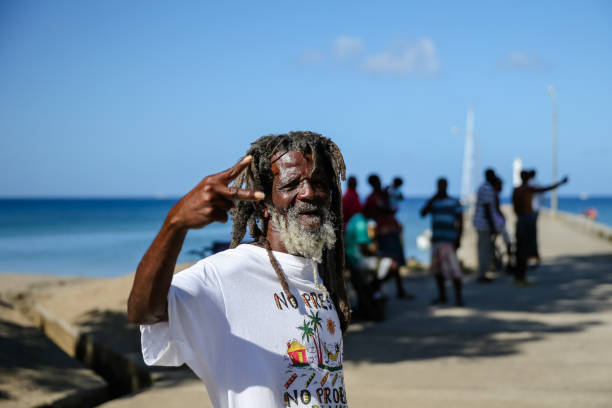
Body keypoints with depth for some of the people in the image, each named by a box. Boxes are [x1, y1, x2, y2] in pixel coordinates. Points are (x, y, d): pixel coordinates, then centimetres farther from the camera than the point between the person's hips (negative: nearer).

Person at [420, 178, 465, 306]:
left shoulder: (454, 202, 1)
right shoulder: (433, 202, 13)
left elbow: (460, 221, -3)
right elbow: (423, 213, -4)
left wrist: (458, 239, -12)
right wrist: (434, 198, -7)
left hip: (449, 241, -5)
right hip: (436, 240, 5)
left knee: (453, 268, -13)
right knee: (436, 269, 10)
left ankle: (458, 297, -10)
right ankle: (442, 296, 21)